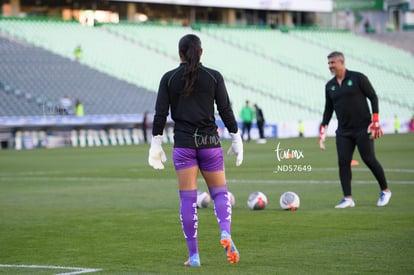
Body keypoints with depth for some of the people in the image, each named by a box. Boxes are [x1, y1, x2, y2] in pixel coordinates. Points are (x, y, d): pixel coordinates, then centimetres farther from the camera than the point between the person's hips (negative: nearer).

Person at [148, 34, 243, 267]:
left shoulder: (169, 79, 0)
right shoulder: (214, 77, 0)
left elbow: (160, 114, -1)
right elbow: (226, 110, 0)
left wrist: (156, 144, 5)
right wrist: (237, 139, 8)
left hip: (183, 144, 0)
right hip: (210, 142, 0)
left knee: (188, 199, 3)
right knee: (220, 192, 12)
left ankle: (194, 255, 2)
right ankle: (226, 233, -16)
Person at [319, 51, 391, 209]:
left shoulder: (358, 78, -4)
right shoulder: (330, 86, 10)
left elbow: (373, 97, -3)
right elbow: (328, 109, 16)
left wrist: (375, 121, -11)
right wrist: (323, 130, 8)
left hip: (362, 129, -5)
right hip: (343, 131, 5)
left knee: (369, 159, -5)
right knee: (343, 163, -7)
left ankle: (385, 191, 14)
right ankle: (348, 198, -4)